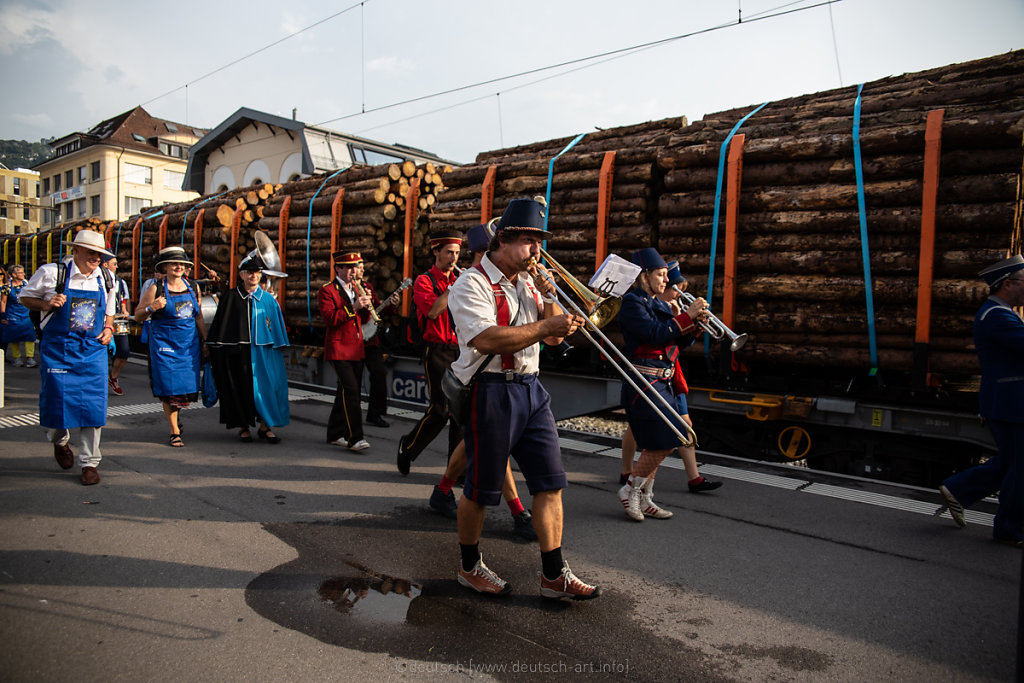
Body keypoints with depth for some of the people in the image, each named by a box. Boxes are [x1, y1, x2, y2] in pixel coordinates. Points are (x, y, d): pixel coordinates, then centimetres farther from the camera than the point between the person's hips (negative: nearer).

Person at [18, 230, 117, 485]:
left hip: (93, 350, 3)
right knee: (56, 400, -1)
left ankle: (90, 462, 12)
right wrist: (46, 304, -13)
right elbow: (26, 297, 7)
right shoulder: (52, 273, -5)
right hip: (57, 349, -3)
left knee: (93, 404, -1)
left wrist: (108, 328, 4)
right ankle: (60, 440, 34)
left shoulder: (105, 280, 8)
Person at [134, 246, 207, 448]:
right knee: (169, 388, -5)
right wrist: (152, 308, -17)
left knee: (188, 388, 5)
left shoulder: (193, 288, 9)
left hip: (190, 344, 4)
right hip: (165, 344, -4)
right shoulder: (156, 289, -3)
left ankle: (174, 415, 34)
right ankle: (174, 431, 6)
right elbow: (138, 315, 2)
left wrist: (206, 341, 15)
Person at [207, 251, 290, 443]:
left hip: (263, 352, 1)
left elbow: (277, 329, 9)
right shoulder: (230, 298, 2)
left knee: (266, 386, -1)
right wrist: (215, 353, 0)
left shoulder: (269, 300, 6)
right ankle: (243, 427, 19)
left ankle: (265, 426, 12)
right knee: (241, 388, 5)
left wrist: (278, 352, 4)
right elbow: (220, 328, 3)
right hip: (237, 353, -1)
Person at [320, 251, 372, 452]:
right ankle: (354, 438, -18)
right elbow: (330, 319, -18)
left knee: (346, 391, 12)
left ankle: (335, 434, 22)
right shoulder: (327, 291, -6)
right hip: (338, 348, -8)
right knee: (350, 390, -16)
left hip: (356, 349, 8)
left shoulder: (356, 288, 18)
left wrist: (366, 305, -3)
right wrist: (353, 308, -25)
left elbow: (363, 318, 17)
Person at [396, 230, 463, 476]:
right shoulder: (424, 281, -1)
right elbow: (433, 310, -19)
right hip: (438, 351, -5)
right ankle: (408, 446, 15)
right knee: (440, 409, -10)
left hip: (460, 351, 6)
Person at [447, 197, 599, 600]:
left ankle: (554, 575, 15)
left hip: (530, 390, 8)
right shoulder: (472, 284, -10)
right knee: (481, 490, 6)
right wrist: (547, 325, -24)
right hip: (491, 392, -7)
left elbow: (553, 337, 16)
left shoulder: (526, 283, 15)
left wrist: (548, 299, -1)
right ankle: (470, 568, 26)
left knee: (550, 483, 5)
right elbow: (487, 340, -25)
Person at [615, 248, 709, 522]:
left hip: (663, 383, 9)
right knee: (662, 442, -11)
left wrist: (695, 324, -1)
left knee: (656, 445, 11)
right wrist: (687, 315, -17)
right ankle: (630, 489, 6)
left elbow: (679, 340, 17)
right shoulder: (632, 303, -10)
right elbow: (655, 334, -22)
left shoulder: (659, 304, 17)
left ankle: (643, 498, 21)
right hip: (644, 384, -9)